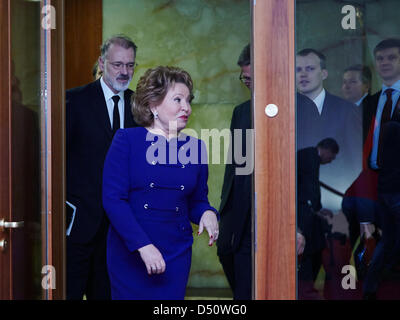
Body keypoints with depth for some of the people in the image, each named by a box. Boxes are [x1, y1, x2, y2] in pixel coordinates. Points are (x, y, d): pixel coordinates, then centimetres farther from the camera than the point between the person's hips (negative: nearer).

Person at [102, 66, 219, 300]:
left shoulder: (195, 147, 7)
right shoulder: (127, 140, -4)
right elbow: (113, 199, -11)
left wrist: (207, 213, -9)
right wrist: (143, 245, -19)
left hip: (176, 255, 3)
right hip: (130, 255, -3)